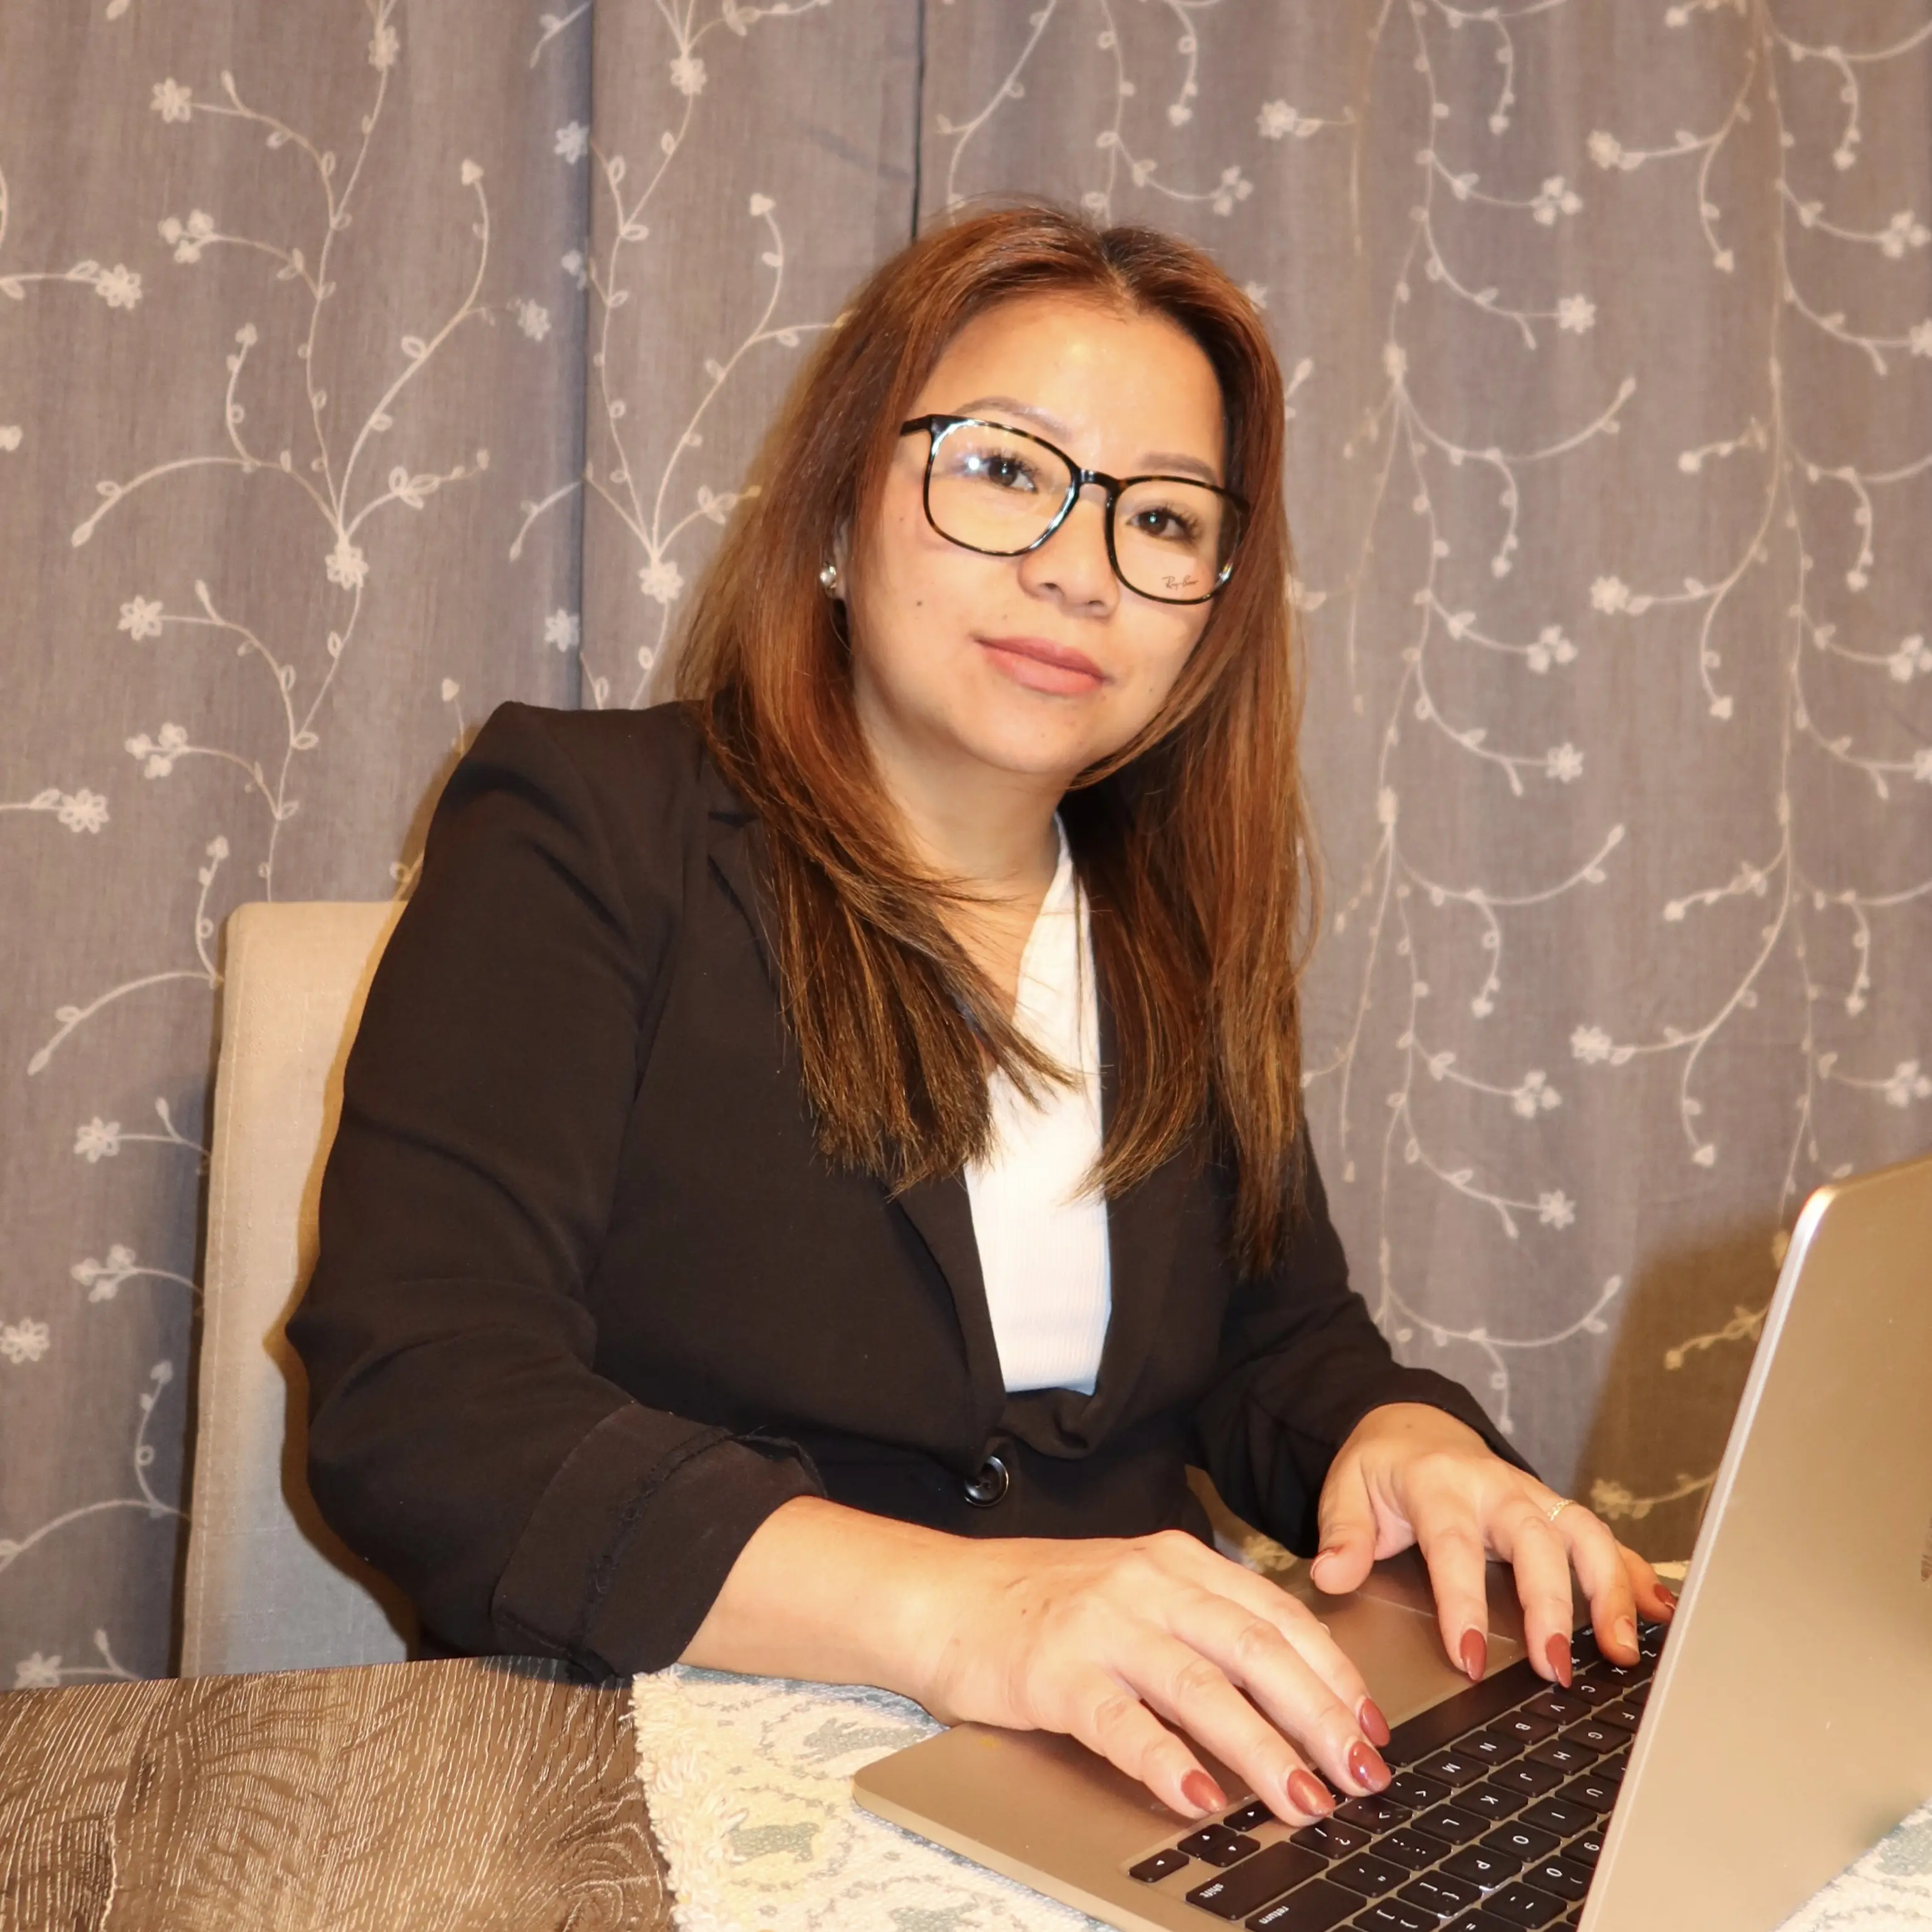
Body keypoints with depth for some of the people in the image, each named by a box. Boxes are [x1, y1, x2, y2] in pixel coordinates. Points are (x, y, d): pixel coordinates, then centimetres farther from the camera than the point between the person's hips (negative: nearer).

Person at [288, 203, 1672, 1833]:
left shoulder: (1185, 925, 11)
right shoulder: (581, 833, -8)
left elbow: (1278, 1339, 14)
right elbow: (415, 1408, -18)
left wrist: (1401, 1438, -10)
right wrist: (949, 1608, -31)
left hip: (1122, 1777, 7)